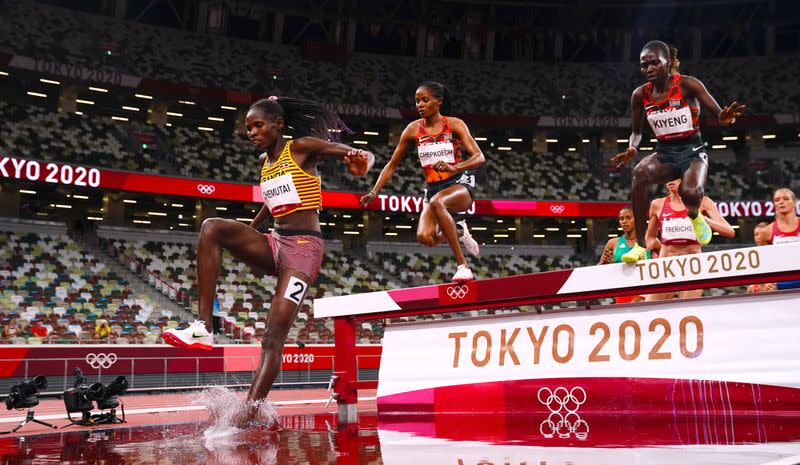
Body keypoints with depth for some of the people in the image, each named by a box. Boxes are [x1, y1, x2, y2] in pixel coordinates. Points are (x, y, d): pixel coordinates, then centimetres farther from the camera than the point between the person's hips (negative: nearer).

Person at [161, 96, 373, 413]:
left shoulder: (302, 147, -2)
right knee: (212, 227, -20)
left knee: (274, 338, -15)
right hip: (273, 245, 6)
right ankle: (203, 328, -24)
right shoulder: (264, 161, 17)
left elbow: (365, 156, -9)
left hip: (303, 248, -6)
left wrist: (359, 161, -33)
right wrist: (249, 232, 38)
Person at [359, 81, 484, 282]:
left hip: (460, 185, -3)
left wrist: (453, 168, -31)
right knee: (425, 237, -23)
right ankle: (459, 232, 14)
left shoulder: (454, 124, -3)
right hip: (433, 188, 4)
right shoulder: (413, 129, 4)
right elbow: (392, 165, 10)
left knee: (436, 202, -38)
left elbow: (479, 158, -13)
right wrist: (374, 192, 0)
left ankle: (463, 265, -31)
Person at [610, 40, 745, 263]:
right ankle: (640, 245, -31)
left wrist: (724, 118, -35)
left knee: (690, 191, -34)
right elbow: (636, 131, 11)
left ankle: (695, 215, 9)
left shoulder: (687, 84, -9)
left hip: (692, 150, -3)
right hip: (664, 153, 3)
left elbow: (718, 113, -10)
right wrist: (631, 149, -12)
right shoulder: (640, 94, 1)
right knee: (640, 172, -33)